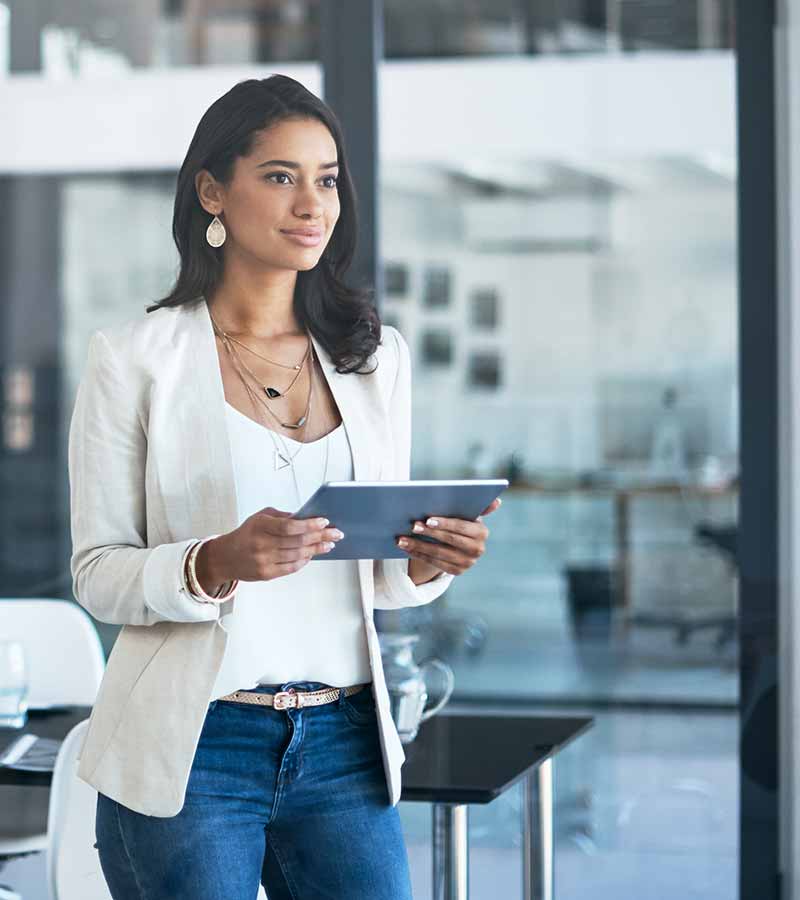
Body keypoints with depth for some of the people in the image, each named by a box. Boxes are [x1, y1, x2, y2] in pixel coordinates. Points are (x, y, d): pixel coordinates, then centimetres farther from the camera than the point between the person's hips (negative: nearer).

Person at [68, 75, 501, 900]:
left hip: (342, 746, 4)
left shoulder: (376, 356, 9)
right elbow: (97, 574, -5)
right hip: (190, 749, -3)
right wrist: (216, 564, -24)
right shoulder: (135, 357, -3)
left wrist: (431, 561, -7)